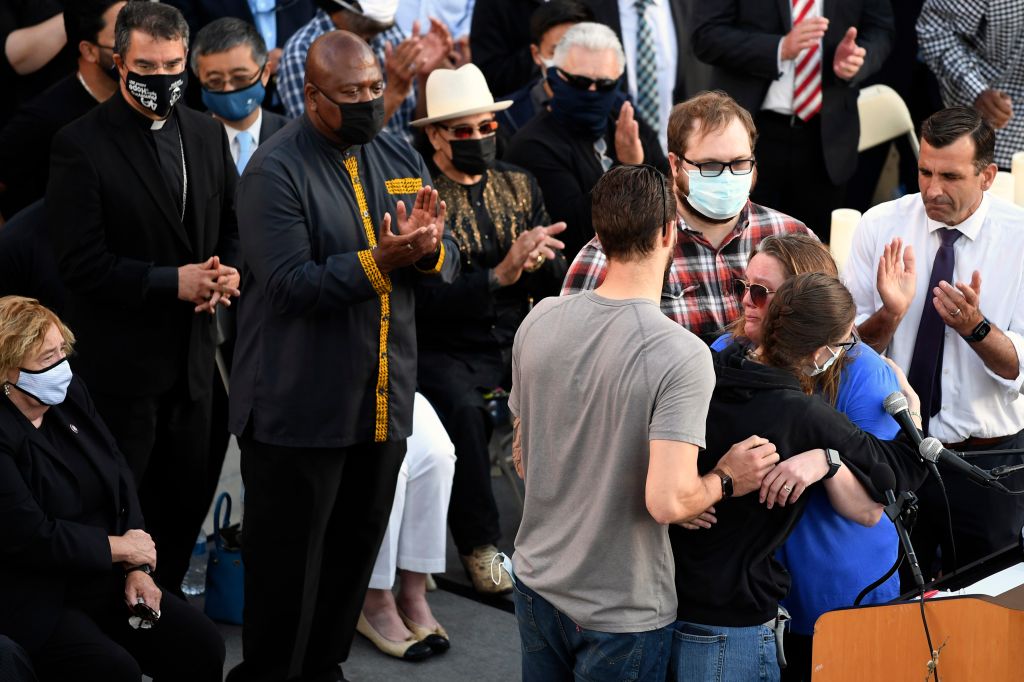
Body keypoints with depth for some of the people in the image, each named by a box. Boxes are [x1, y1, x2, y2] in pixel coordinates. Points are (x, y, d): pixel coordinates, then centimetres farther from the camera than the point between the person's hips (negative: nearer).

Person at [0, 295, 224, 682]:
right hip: (35, 606, -8)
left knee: (202, 646, -5)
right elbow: (33, 538, -23)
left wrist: (137, 567, -3)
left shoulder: (70, 395, 5)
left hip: (105, 580, 8)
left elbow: (121, 483, 8)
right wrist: (119, 548, -11)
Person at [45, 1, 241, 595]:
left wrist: (229, 272, -7)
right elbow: (81, 264, -16)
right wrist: (173, 282, -20)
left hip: (191, 358, 6)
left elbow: (232, 227, 15)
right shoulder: (81, 145, -12)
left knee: (188, 502, 13)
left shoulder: (207, 134, 6)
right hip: (121, 363, -6)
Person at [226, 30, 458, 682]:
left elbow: (449, 263, 5)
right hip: (301, 406, -6)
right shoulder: (274, 171, -13)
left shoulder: (401, 157, 8)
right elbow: (291, 284, -21)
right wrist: (380, 262, -31)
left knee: (356, 551, 17)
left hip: (383, 400, 6)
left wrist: (429, 248, -18)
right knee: (287, 560, 4)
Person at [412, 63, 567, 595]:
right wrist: (500, 275, -25)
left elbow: (554, 284, 7)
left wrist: (541, 261, -16)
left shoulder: (520, 185, 11)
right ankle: (479, 543, -17)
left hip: (519, 341, 5)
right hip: (447, 349, -5)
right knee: (462, 408, -35)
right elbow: (427, 304, -16)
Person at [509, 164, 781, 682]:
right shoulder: (681, 356, -24)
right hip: (621, 613, -5)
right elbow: (668, 501, -29)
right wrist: (728, 479, -11)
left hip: (536, 581, 5)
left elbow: (522, 459, 6)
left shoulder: (540, 322, -5)